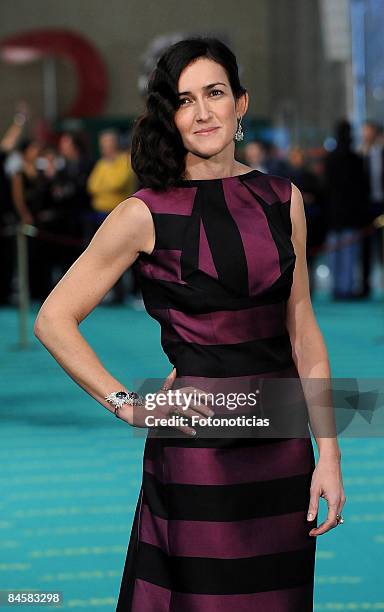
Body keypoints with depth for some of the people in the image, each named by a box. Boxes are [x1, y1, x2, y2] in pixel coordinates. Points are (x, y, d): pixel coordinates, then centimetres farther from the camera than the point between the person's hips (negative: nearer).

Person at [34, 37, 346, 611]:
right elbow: (54, 319, -4)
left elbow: (302, 331, 9)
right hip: (198, 448, -4)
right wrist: (129, 406, -8)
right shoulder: (147, 214, -6)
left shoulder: (282, 199, 7)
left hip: (284, 445, 4)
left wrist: (327, 453, 3)